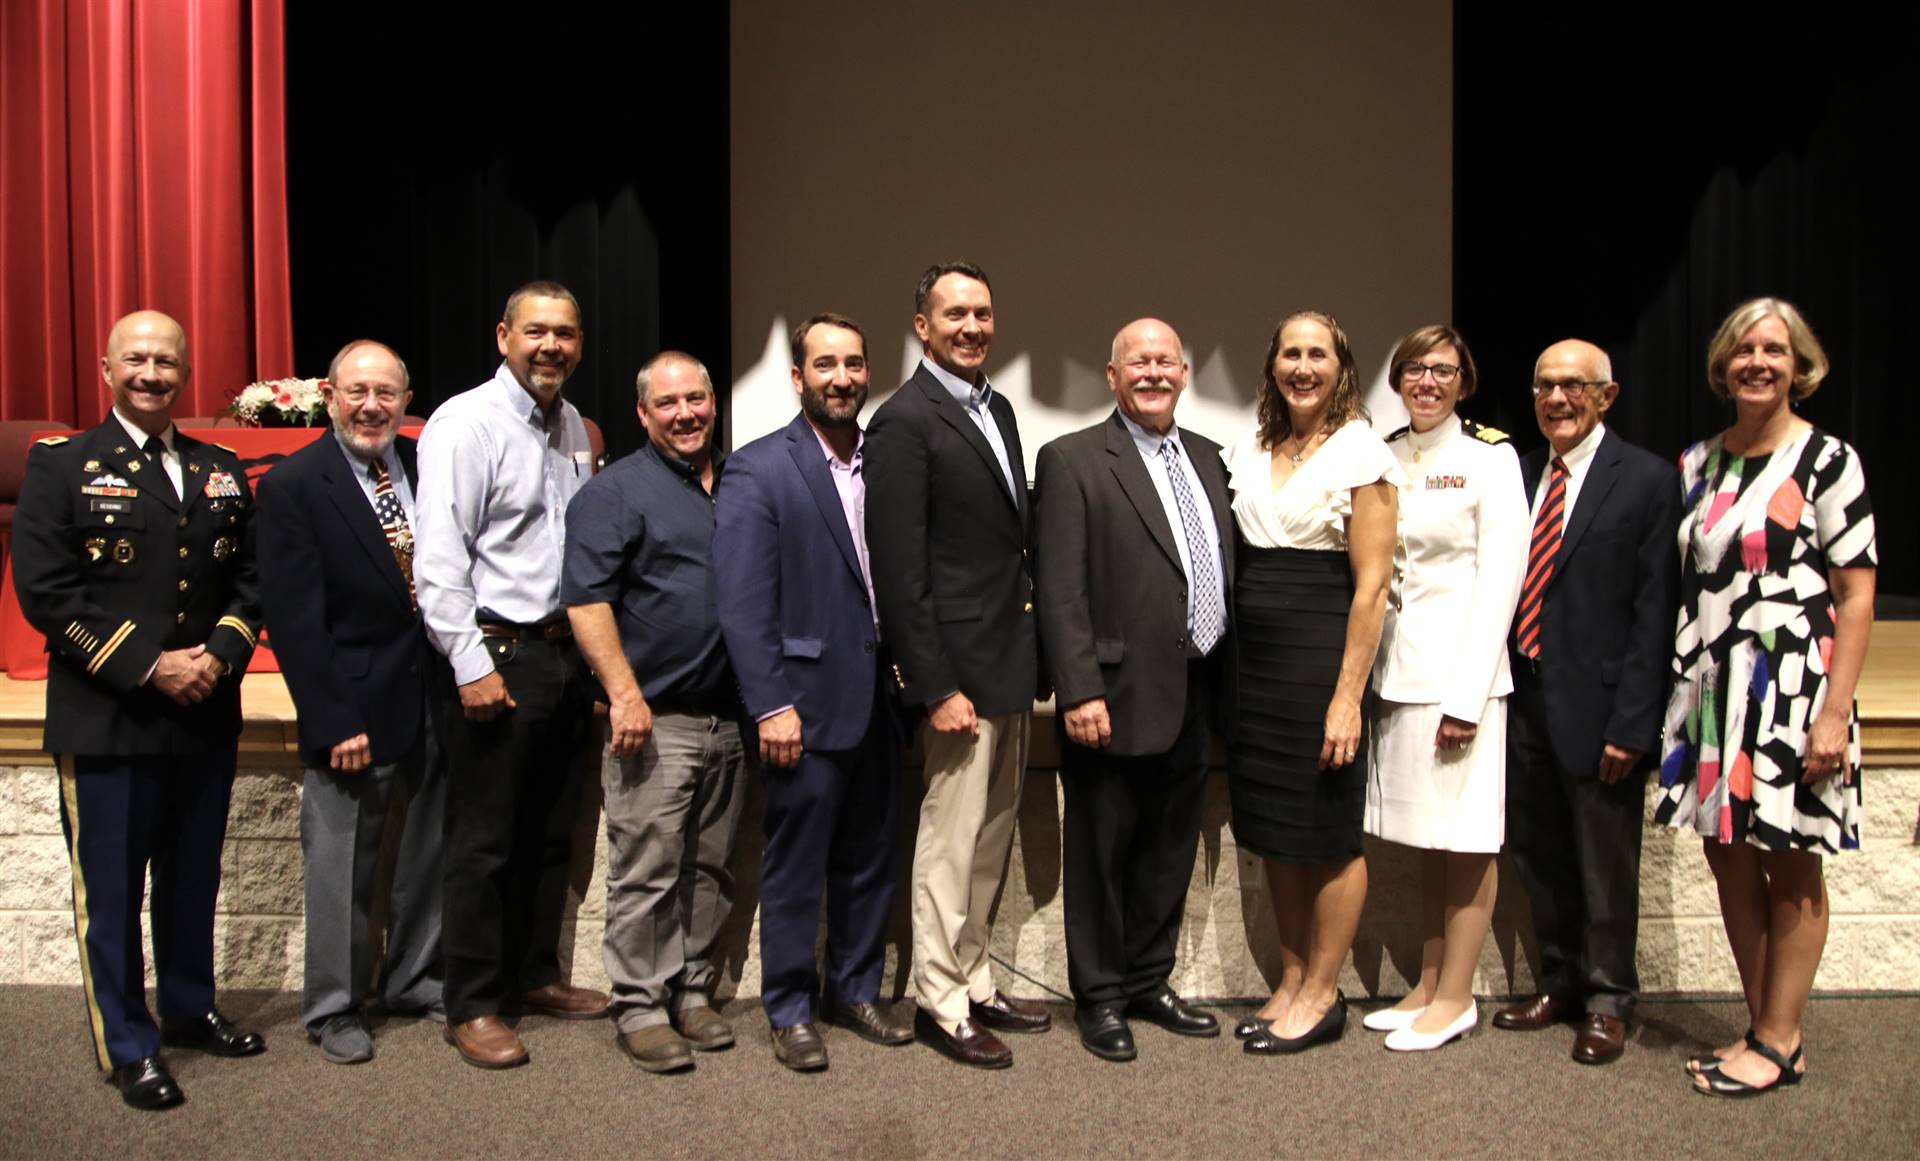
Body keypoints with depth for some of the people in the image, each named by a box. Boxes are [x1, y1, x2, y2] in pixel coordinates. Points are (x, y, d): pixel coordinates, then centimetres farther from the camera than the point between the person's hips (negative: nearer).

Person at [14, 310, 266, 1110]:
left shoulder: (220, 471, 11)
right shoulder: (61, 466, -3)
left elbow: (249, 579, 9)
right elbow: (44, 592, -10)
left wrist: (219, 654, -9)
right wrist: (147, 666, -16)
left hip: (206, 717, 4)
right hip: (106, 720, -4)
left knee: (193, 879, 16)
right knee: (110, 890, 5)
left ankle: (190, 1011, 33)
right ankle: (127, 1050, 18)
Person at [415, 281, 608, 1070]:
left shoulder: (573, 428, 13)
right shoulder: (465, 423, -9)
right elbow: (438, 556, -16)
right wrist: (472, 664, -19)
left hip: (565, 653, 7)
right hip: (494, 656, -7)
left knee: (550, 834, 16)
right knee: (483, 843, 1)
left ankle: (535, 975, 31)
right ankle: (472, 1008, 13)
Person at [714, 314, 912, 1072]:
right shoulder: (758, 471, -7)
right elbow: (743, 603, -12)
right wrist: (771, 705, -16)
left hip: (877, 699, 5)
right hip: (807, 705, -5)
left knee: (870, 860, 15)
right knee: (795, 866, 6)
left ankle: (855, 992, 32)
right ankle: (790, 1012, 22)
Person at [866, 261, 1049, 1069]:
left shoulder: (998, 410, 14)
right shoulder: (905, 422, -12)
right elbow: (900, 571, -17)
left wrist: (1033, 662, 11)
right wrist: (937, 686, -19)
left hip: (1012, 666, 9)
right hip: (962, 667, -9)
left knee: (991, 838, 16)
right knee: (951, 837, 1)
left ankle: (974, 982, 29)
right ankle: (940, 1002, 15)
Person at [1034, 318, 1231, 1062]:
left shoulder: (1205, 458, 13)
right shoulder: (1073, 460, -7)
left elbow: (1222, 568, 15)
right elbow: (1060, 591, -13)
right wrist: (1080, 692, -18)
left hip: (1192, 701, 7)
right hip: (1118, 700, -6)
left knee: (1170, 854, 17)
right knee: (1101, 856, 7)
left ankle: (1149, 984, 33)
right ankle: (1099, 999, 22)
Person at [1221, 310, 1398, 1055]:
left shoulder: (1360, 452, -6)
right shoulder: (1250, 449, 11)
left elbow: (1371, 583, -10)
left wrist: (1347, 694, -16)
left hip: (1320, 654, -6)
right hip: (1252, 658, 6)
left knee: (1327, 833, 3)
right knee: (1272, 827, 12)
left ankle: (1322, 995, 17)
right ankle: (1293, 980, 26)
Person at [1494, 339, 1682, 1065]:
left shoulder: (1647, 481, -7)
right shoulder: (1517, 474, 9)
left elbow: (1654, 614, -11)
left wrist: (1632, 722, -15)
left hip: (1595, 706, -5)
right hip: (1523, 699, 5)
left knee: (1605, 868, 9)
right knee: (1538, 858, 18)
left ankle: (1607, 1001, 27)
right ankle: (1559, 985, 36)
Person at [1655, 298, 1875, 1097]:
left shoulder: (1827, 460, -5)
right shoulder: (1697, 463, 11)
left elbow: (1856, 595, -8)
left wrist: (1835, 712, -14)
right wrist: (1671, 685, 9)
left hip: (1790, 686, -5)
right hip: (1710, 686, 6)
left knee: (1790, 869, 4)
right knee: (1730, 863, 10)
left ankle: (1780, 1041, 16)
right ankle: (1762, 1028, 22)